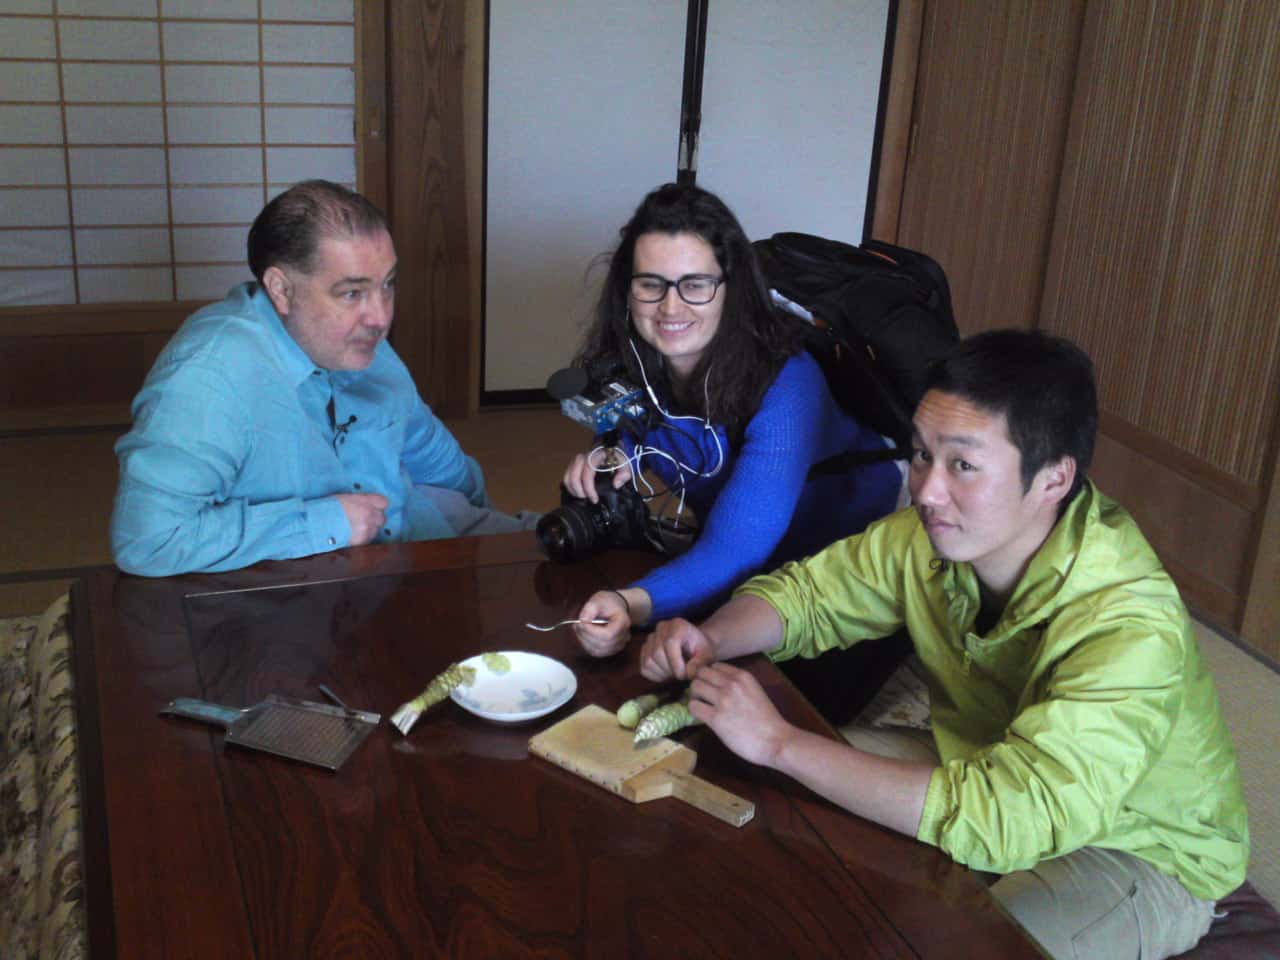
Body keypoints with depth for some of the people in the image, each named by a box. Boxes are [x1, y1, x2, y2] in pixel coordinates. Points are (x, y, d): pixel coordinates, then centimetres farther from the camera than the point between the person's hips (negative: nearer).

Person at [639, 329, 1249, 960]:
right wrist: (711, 640, -23)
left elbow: (1004, 819, -44)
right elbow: (809, 592, -1)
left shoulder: (1130, 629, -37)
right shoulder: (936, 531, -18)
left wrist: (779, 742, -41)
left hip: (1143, 853, -5)